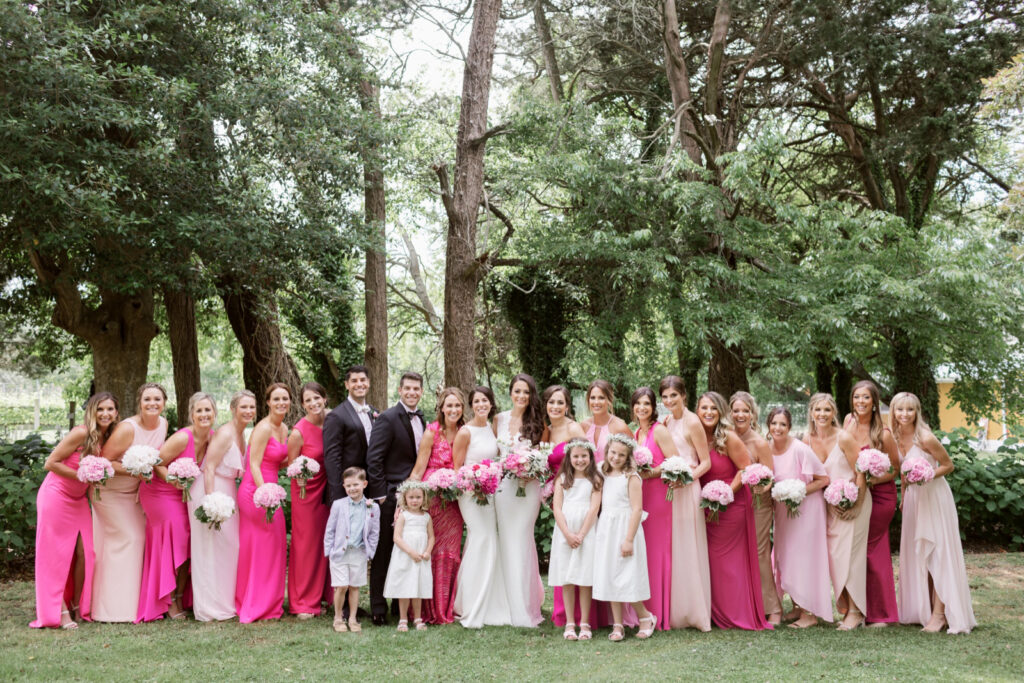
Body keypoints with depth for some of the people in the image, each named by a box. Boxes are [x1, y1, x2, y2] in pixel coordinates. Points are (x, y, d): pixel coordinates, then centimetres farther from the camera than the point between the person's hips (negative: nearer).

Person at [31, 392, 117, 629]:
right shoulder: (81, 434, -20)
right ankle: (60, 611, 5)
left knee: (84, 553, 4)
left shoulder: (108, 438, 0)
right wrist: (82, 476, -22)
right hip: (56, 496, -6)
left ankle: (78, 607, 17)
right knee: (58, 555, -1)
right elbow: (50, 464, -19)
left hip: (78, 500, 7)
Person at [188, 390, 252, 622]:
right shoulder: (225, 434, -17)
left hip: (228, 494, 9)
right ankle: (211, 609, 6)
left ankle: (225, 602, 26)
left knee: (228, 548, 15)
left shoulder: (241, 435, 10)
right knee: (211, 549, -2)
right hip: (211, 492, -9)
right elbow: (209, 468, -22)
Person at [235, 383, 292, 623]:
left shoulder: (284, 429, 11)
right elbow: (254, 465, -18)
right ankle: (260, 606, 13)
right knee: (266, 547, 0)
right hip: (255, 492, -9)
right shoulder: (263, 428, -15)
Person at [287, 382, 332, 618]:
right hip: (306, 492, -5)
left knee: (325, 543, 11)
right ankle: (302, 603, 13)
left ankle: (319, 597, 24)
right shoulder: (299, 432, -15)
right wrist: (302, 478, -24)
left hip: (327, 490, 5)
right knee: (305, 544, 2)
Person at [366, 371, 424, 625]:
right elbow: (373, 459, -13)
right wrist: (380, 494, -14)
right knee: (384, 553, 1)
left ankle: (402, 604, 22)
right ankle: (378, 608, 8)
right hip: (391, 496, -7)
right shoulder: (388, 418, -11)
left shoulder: (420, 419, 11)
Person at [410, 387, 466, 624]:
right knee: (431, 552, -3)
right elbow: (418, 470, -6)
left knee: (451, 553, 8)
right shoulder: (432, 432, -6)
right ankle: (430, 610, 7)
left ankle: (447, 608, 19)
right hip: (432, 497, -4)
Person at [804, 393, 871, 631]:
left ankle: (855, 612, 0)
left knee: (849, 553, -7)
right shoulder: (808, 439, 1)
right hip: (829, 504, 5)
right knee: (833, 555, 4)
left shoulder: (843, 438, -14)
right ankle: (845, 607, 15)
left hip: (853, 501, -5)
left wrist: (856, 504, -15)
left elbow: (860, 473, -11)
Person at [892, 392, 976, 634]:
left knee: (937, 554, -6)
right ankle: (923, 609, 20)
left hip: (934, 496, -7)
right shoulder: (896, 438, 1)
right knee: (916, 553, 10)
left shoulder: (925, 438, -19)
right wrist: (902, 498, 14)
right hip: (913, 498, 7)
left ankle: (940, 614, -3)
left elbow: (948, 465, -10)